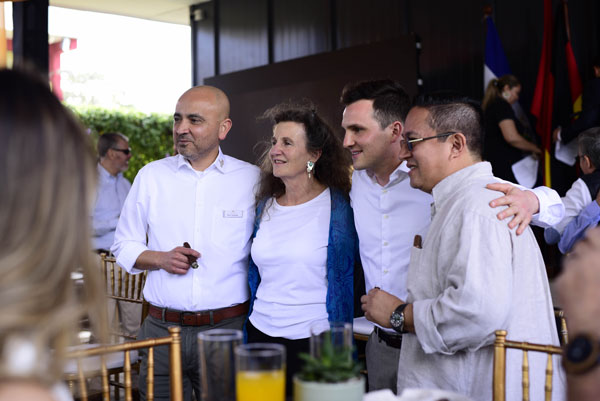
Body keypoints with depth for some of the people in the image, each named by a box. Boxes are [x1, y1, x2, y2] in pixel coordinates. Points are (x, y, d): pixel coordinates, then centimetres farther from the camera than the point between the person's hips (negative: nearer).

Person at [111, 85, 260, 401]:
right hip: (163, 327, 2)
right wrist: (160, 259, -8)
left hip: (229, 328, -1)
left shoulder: (252, 180, 0)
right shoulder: (151, 176, 7)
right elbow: (124, 246, 12)